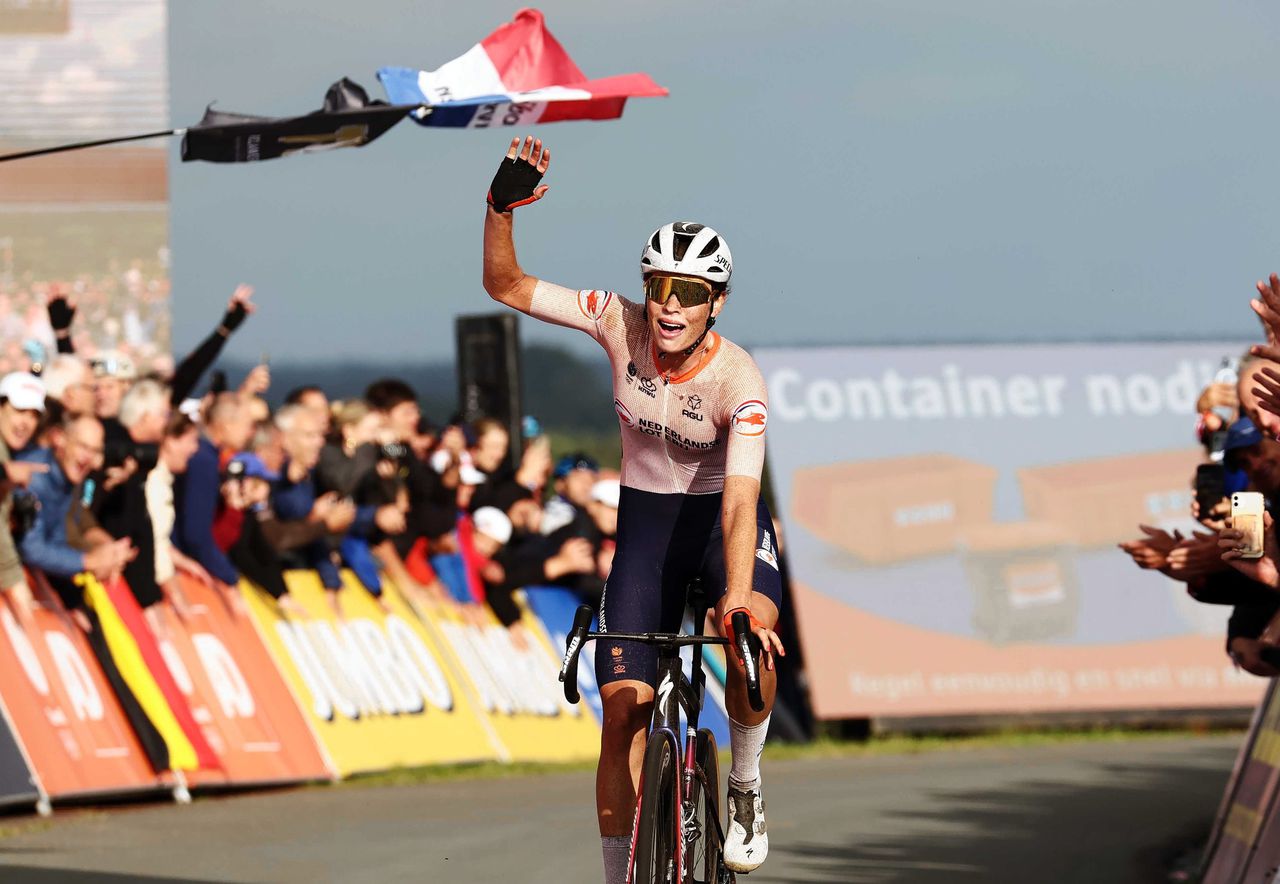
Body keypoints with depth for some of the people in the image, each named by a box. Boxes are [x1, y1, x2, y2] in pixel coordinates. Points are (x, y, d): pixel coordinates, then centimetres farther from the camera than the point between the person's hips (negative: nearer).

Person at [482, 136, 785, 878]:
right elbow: (506, 286, -13)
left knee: (753, 641, -34)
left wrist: (738, 599, -51)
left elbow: (740, 500, -37)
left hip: (722, 518, -3)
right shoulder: (622, 326, -17)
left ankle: (746, 788, -8)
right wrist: (501, 208, -31)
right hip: (646, 517, 3)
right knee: (622, 708, -7)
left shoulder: (740, 380, -26)